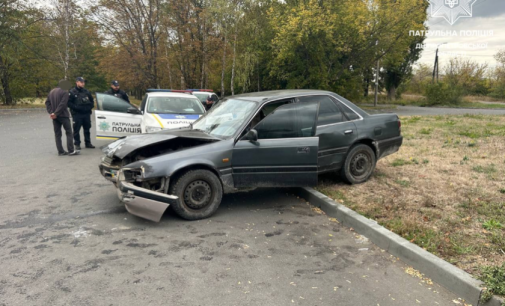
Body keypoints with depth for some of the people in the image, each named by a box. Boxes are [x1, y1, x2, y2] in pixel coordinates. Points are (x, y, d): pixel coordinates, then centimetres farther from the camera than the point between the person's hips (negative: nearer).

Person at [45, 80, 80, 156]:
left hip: (55, 116, 7)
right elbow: (62, 104, -19)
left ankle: (60, 151, 9)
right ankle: (71, 150, -4)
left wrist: (51, 112, 0)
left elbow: (47, 102, 10)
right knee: (69, 132, 0)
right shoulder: (65, 92, -9)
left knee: (57, 133, 8)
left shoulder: (52, 91, 15)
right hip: (63, 115, -7)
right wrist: (56, 113, -17)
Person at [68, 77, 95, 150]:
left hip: (86, 113, 5)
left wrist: (90, 106, 4)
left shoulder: (86, 91, 12)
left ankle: (88, 143, 19)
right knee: (76, 130, -1)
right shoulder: (72, 92, -3)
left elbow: (92, 100, 21)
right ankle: (77, 144, 7)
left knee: (87, 129, 10)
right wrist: (76, 107, -17)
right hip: (77, 114, -5)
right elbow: (69, 103, -7)